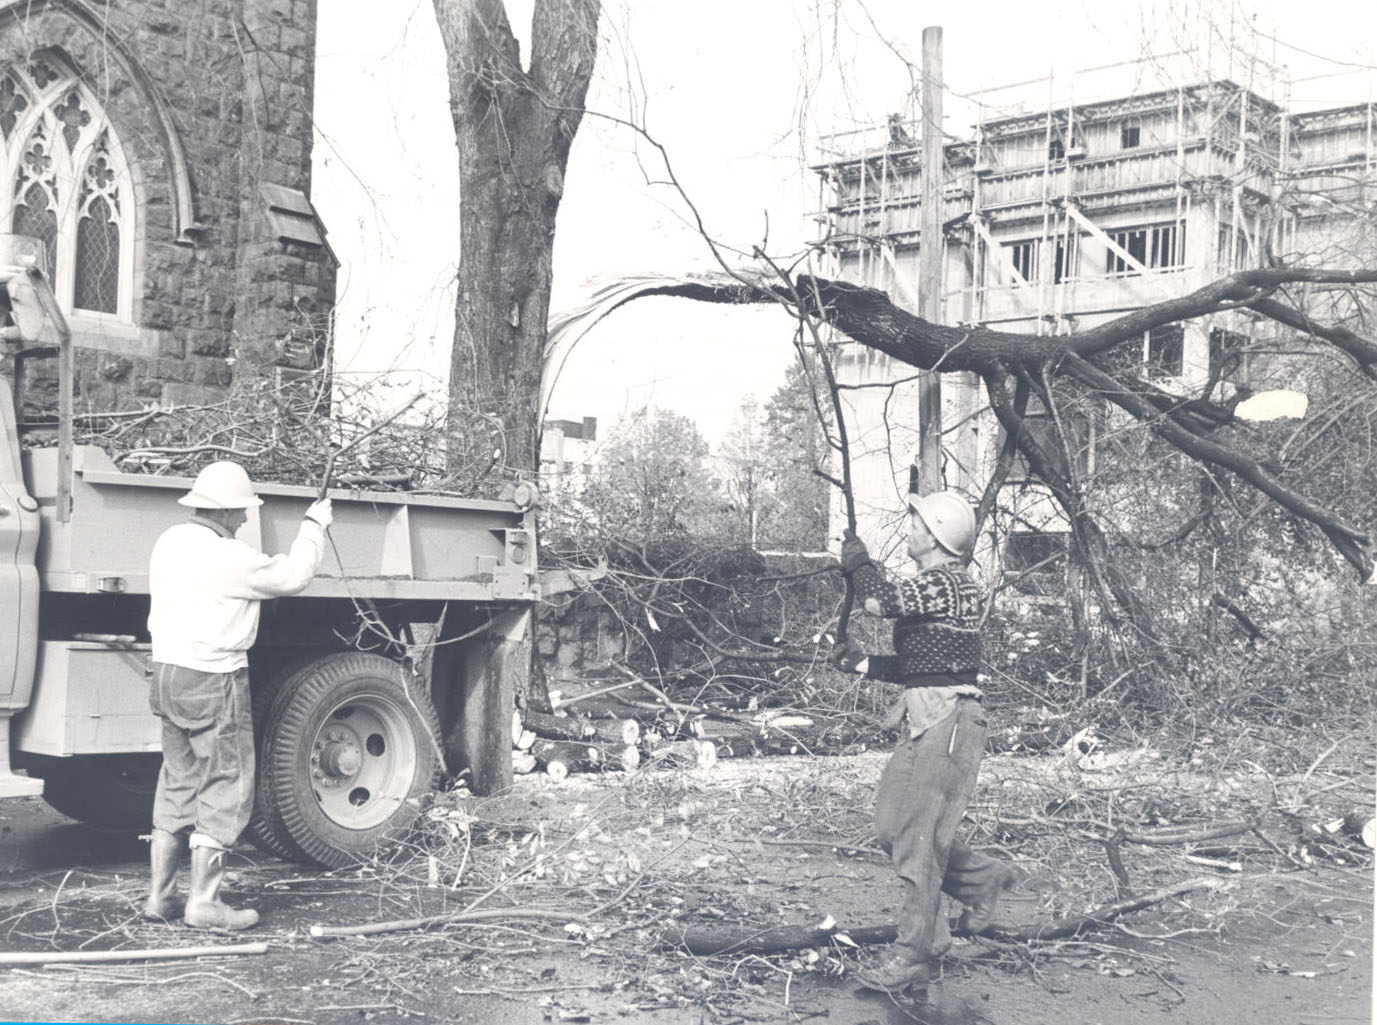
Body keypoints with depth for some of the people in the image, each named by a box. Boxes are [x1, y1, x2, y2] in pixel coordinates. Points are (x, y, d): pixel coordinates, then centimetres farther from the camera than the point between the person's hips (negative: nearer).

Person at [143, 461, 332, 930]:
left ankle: (160, 896, 21)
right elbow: (293, 575, -8)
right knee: (226, 787, 1)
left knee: (178, 783, 16)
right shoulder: (227, 557, -19)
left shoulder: (170, 542, 6)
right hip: (214, 681, -9)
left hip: (168, 674, 9)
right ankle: (204, 902, 3)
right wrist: (314, 525, 5)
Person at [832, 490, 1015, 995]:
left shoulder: (946, 583, -14)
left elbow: (883, 600, -25)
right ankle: (983, 878, 25)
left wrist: (858, 563, -6)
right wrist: (863, 663, 13)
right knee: (893, 827, 12)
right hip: (926, 724, 10)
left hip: (948, 724, -10)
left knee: (919, 840, -6)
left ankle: (912, 957, 1)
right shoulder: (938, 584, 18)